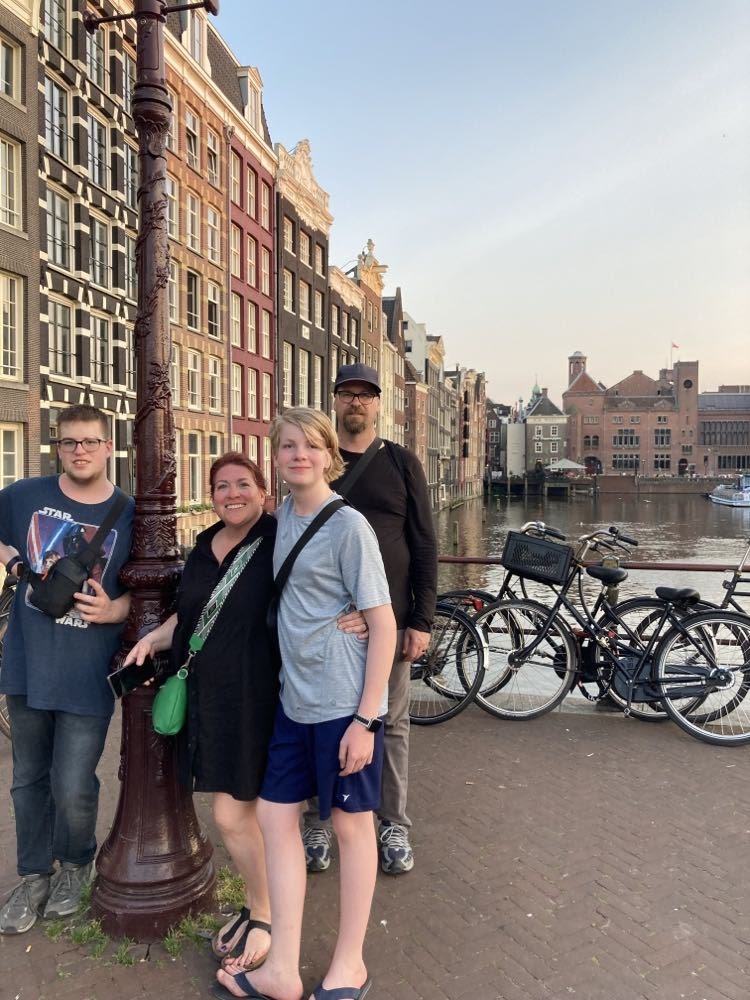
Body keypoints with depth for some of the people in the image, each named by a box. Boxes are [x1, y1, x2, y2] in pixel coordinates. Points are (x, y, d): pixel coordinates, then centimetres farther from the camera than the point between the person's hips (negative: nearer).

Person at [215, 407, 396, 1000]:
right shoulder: (286, 513, 7)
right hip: (295, 698, 7)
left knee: (350, 822, 9)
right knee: (275, 815, 11)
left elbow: (384, 625, -14)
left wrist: (365, 718, -16)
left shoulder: (348, 526, -14)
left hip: (344, 701, -7)